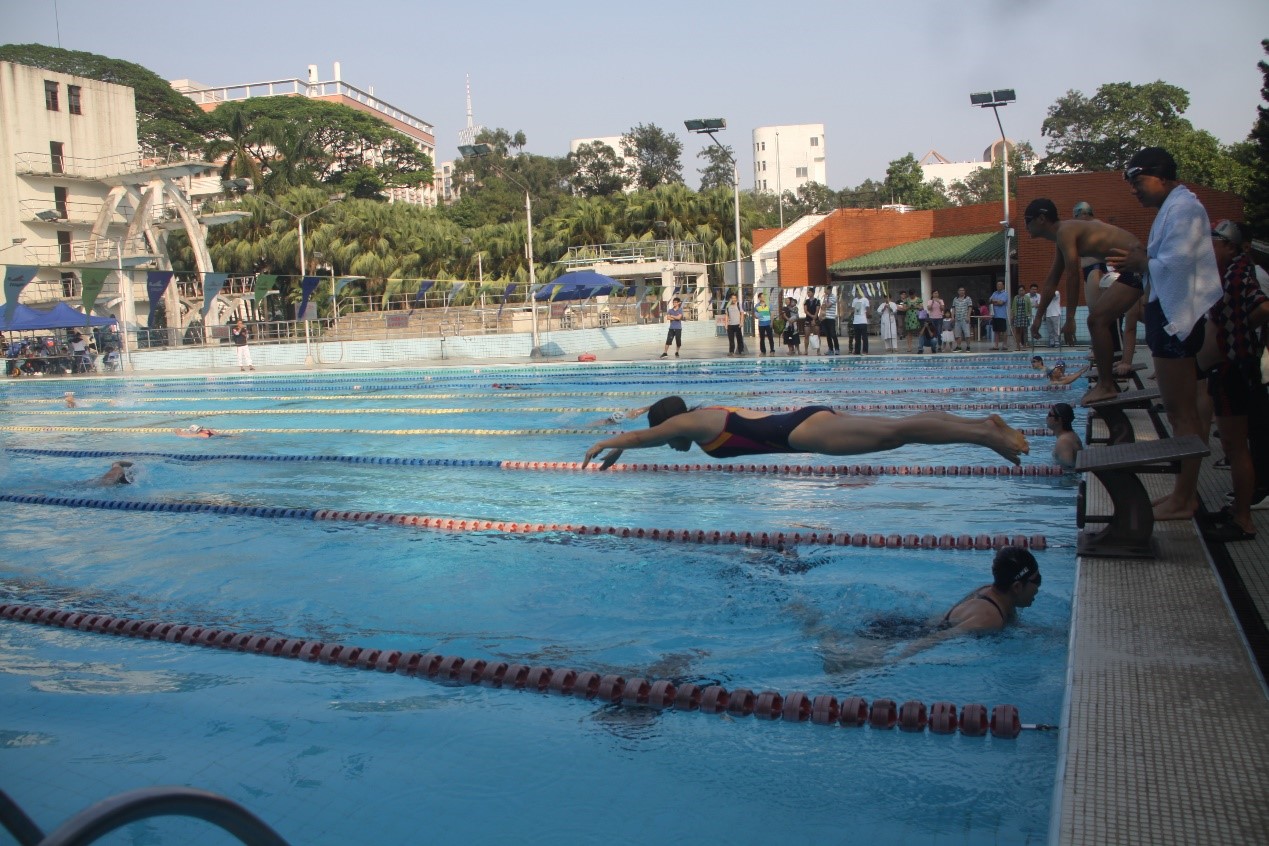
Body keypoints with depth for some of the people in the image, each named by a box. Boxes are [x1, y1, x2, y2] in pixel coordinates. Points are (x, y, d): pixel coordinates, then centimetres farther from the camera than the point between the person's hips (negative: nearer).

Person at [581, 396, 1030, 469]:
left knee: (894, 432, -18)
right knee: (897, 427, 3)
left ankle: (984, 433, -24)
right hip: (807, 421, 9)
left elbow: (641, 435, 9)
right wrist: (618, 448, 45)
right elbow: (646, 436, 40)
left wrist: (605, 444, 24)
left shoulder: (689, 422, -1)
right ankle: (983, 422, -1)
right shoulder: (707, 414, 24)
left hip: (803, 432, -9)